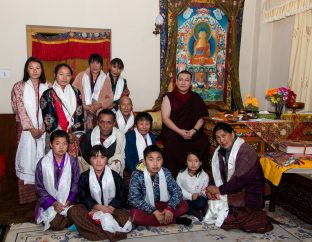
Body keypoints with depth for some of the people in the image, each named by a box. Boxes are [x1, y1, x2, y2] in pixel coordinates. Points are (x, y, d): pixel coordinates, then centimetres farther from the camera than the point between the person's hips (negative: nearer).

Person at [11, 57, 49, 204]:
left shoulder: (47, 87, 7)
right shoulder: (19, 86, 0)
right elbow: (20, 109, -7)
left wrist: (42, 128, -9)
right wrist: (31, 128, -14)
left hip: (44, 129, 2)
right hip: (26, 129, -2)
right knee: (27, 159, 0)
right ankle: (27, 195, 9)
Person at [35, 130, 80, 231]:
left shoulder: (72, 161, -4)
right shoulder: (43, 163, -7)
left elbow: (76, 183, -1)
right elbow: (39, 187, -4)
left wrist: (69, 201, -13)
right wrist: (53, 203, -13)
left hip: (68, 201, 1)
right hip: (49, 201, -1)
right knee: (55, 224, -20)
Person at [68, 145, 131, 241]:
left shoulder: (115, 176, 1)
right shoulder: (84, 176, 2)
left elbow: (121, 197, 0)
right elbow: (83, 198, -4)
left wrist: (109, 208, -16)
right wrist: (100, 207, -19)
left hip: (111, 209, -1)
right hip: (92, 209, 1)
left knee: (125, 215, -30)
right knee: (73, 211, -29)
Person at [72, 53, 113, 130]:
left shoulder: (105, 80, 10)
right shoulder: (81, 76, 6)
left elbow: (110, 98, 5)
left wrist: (98, 105, -8)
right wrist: (82, 105, -9)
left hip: (98, 114, 1)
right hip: (82, 113, -1)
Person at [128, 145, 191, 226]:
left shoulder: (166, 173, -8)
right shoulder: (137, 175, -18)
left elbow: (177, 191, -10)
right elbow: (133, 198, -25)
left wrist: (170, 208, -28)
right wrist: (154, 211, -32)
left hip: (162, 205, 2)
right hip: (146, 208, -2)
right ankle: (175, 220, -23)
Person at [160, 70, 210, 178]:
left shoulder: (196, 98, 11)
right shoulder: (169, 97, 4)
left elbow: (201, 118, 7)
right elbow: (165, 118, -5)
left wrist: (194, 130, -12)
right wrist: (179, 131, -16)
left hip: (193, 132, 2)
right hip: (173, 131, -2)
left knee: (204, 143, -25)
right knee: (171, 144, -32)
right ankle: (173, 175, -15)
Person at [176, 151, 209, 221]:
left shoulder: (204, 176, -6)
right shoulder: (181, 174, -7)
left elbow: (204, 191, -3)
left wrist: (204, 192, -28)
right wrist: (190, 196, -21)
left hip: (198, 200, -1)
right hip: (184, 200, 1)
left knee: (201, 202, -34)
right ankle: (196, 213, -13)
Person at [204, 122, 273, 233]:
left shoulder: (245, 151, -21)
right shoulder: (221, 151, 3)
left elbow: (240, 180, -25)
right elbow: (219, 173, 1)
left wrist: (219, 189, -19)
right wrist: (213, 189, -16)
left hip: (249, 192, -8)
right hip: (234, 189, 8)